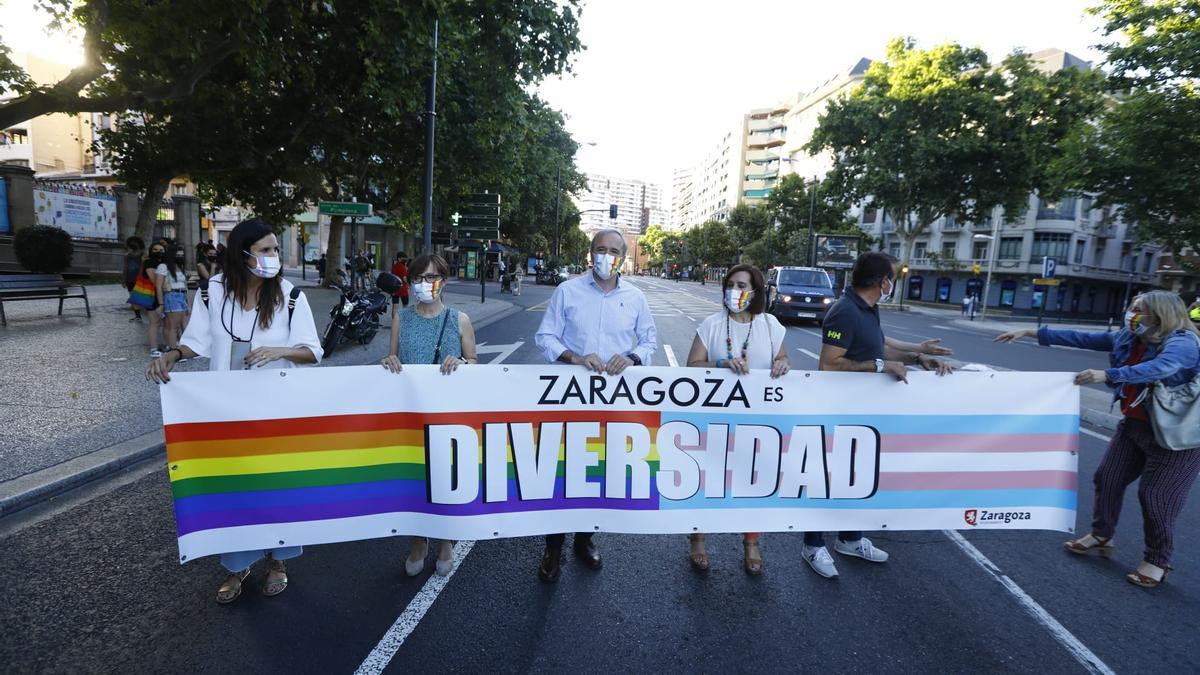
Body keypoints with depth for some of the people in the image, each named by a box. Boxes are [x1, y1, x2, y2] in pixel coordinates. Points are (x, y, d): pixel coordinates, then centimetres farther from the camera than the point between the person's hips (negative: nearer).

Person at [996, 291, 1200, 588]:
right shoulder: (1128, 338, -1)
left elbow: (1159, 368, -42)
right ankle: (1101, 536, 29)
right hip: (1134, 425, 7)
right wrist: (1032, 333, -4)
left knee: (1156, 496, -1)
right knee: (1107, 478, 10)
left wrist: (1107, 375, -54)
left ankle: (1157, 562, 18)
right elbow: (1081, 338, 0)